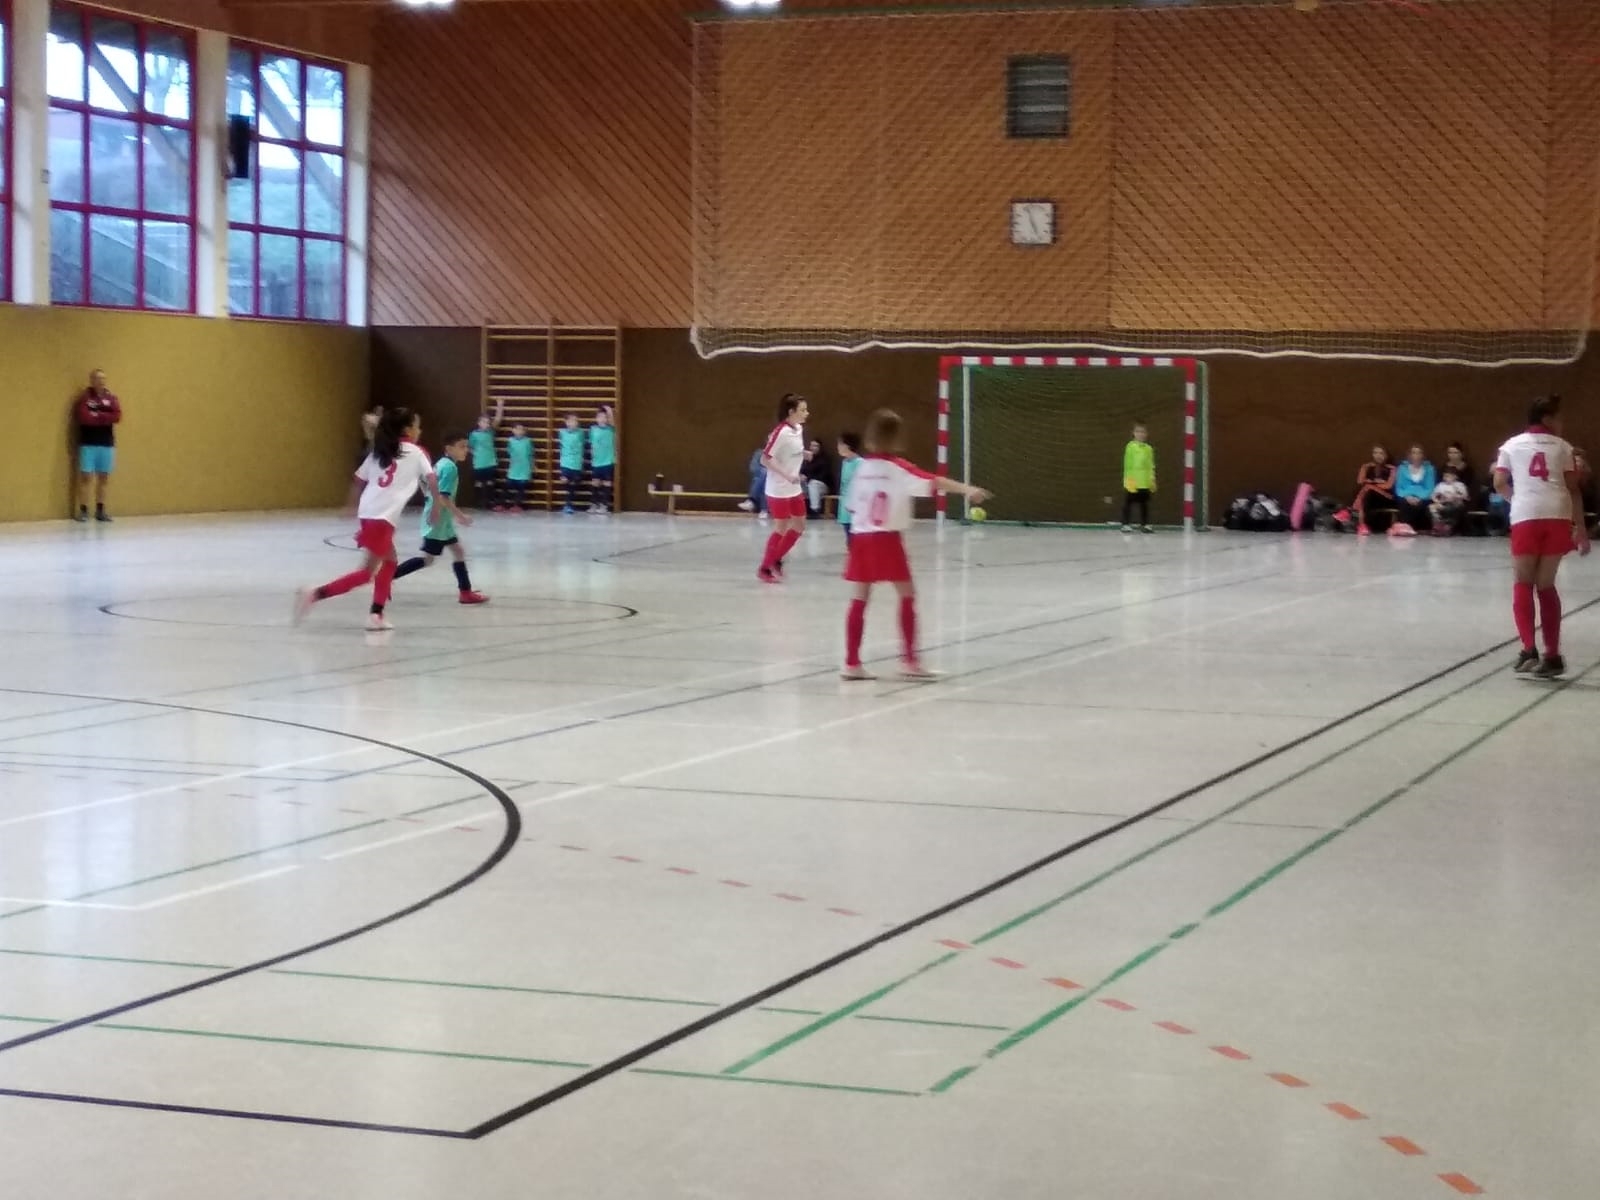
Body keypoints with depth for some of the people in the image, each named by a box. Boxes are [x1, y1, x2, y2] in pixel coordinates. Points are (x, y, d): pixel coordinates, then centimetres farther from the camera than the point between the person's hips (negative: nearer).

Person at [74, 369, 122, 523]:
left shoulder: (111, 398, 9)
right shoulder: (84, 397, -2)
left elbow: (117, 417, -4)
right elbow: (82, 417, -16)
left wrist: (96, 415, -10)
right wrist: (105, 418, -10)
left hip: (107, 443, 4)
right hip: (88, 443, -4)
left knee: (103, 478, 8)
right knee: (85, 477, -4)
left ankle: (100, 510, 14)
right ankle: (83, 511, -2)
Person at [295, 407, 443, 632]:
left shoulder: (380, 451, 20)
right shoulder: (415, 452, 5)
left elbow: (357, 484, 20)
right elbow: (431, 481, -5)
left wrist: (358, 511, 29)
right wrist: (436, 507, 9)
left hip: (368, 513, 8)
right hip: (382, 517, -8)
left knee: (389, 562, 23)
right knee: (367, 571, -8)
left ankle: (376, 615, 16)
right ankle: (315, 594, -21)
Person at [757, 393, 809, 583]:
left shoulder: (798, 429, 2)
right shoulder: (781, 432, -22)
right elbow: (765, 459, -22)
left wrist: (804, 454, 0)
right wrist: (786, 475, -27)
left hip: (794, 488, 8)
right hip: (778, 489, -8)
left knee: (799, 526, 12)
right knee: (781, 528, 0)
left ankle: (776, 559, 26)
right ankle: (765, 568, 13)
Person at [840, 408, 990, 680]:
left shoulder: (862, 467, 8)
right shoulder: (897, 467, -8)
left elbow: (852, 505, 11)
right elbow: (933, 482, -21)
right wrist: (967, 489, -32)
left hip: (860, 537, 5)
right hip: (887, 539, -5)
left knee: (859, 600, 6)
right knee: (907, 595, 5)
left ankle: (852, 663, 6)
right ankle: (909, 659, 3)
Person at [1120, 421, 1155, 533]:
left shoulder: (1149, 449, 8)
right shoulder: (1131, 447, -5)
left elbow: (1151, 465, 13)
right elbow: (1127, 464, -8)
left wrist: (1152, 480, 10)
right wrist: (1128, 479, -13)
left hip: (1145, 482, 4)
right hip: (1132, 482, -4)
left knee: (1144, 503, 11)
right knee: (1128, 503, -2)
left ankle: (1145, 524, 19)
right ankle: (1126, 524, 4)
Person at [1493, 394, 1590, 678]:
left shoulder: (1512, 446, 15)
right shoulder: (1562, 447, 14)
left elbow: (1499, 484, 8)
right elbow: (1573, 489, 9)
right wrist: (1581, 528, 11)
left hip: (1526, 517, -1)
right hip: (1558, 517, 1)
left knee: (1523, 584, 10)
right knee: (1546, 585, 12)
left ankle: (1529, 651, -5)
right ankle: (1552, 656, 12)